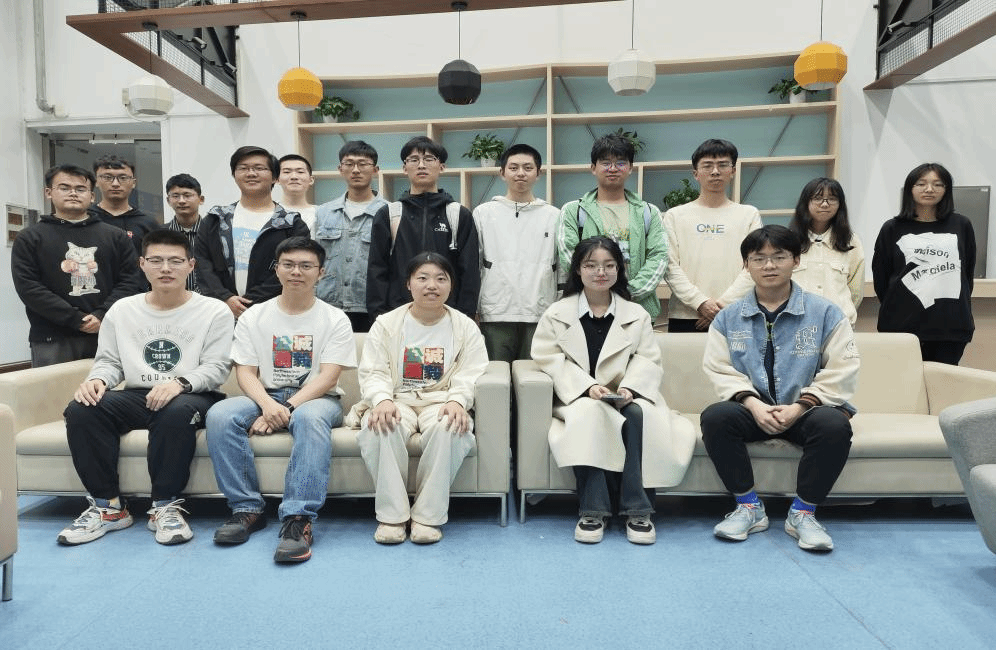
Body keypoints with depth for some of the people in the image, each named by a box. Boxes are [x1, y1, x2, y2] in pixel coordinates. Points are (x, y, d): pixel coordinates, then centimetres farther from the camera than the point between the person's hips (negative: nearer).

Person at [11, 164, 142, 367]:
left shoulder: (116, 236, 14)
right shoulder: (30, 239, 9)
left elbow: (130, 279, 4)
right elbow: (27, 287, -2)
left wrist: (102, 315, -10)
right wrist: (76, 320, -12)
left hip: (106, 336, 1)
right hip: (52, 342, -1)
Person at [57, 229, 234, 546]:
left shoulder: (214, 311, 1)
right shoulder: (121, 310, 14)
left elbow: (216, 368, -7)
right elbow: (108, 361, 14)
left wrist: (180, 383, -27)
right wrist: (97, 380, -11)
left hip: (191, 397, -4)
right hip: (135, 397, 4)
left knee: (177, 412, -39)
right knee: (82, 410, -24)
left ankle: (165, 506, -21)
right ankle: (108, 506, -11)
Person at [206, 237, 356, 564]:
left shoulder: (335, 319, 2)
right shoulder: (253, 316, 10)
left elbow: (328, 377, -8)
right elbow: (245, 373, 2)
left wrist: (286, 408, -20)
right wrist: (267, 404, -19)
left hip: (314, 398, -3)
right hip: (265, 397, 3)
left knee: (310, 417, -38)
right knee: (220, 415, -26)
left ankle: (298, 518, -38)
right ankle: (247, 508, -17)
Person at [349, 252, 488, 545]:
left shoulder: (465, 327, 9)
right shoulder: (386, 323, 10)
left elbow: (470, 373, -1)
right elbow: (373, 372, 1)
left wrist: (457, 400, -23)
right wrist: (382, 400, -21)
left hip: (441, 401, 0)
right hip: (397, 400, 1)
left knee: (448, 428, -36)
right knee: (379, 426, -34)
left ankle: (427, 515, -20)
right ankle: (392, 514, -19)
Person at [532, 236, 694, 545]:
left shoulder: (637, 314, 15)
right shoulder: (557, 314, 10)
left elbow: (648, 360, 5)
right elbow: (550, 359, -2)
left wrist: (629, 387, -17)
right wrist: (588, 386, -17)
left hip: (626, 397, 2)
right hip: (580, 398, -1)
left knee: (640, 413, -33)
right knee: (589, 413, -36)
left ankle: (637, 509, -25)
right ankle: (593, 509, -31)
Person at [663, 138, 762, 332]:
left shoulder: (749, 215, 12)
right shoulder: (675, 216, 10)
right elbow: (670, 267, 0)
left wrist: (724, 303, -11)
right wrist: (700, 302, -12)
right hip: (685, 316, 0)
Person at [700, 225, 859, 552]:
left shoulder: (825, 312, 3)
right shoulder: (728, 317, 8)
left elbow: (841, 371, -4)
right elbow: (720, 369, -1)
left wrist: (799, 407, -17)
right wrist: (753, 404, -18)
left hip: (805, 411, -1)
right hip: (752, 410, 1)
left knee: (835, 424, -33)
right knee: (714, 417, -29)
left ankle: (803, 513, -12)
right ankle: (749, 507, -10)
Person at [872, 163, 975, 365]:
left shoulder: (962, 226, 9)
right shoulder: (892, 229, 5)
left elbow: (968, 273, 14)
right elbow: (880, 276, 8)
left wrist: (961, 310, 11)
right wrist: (895, 308, 8)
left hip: (951, 326, 1)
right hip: (902, 325, -1)